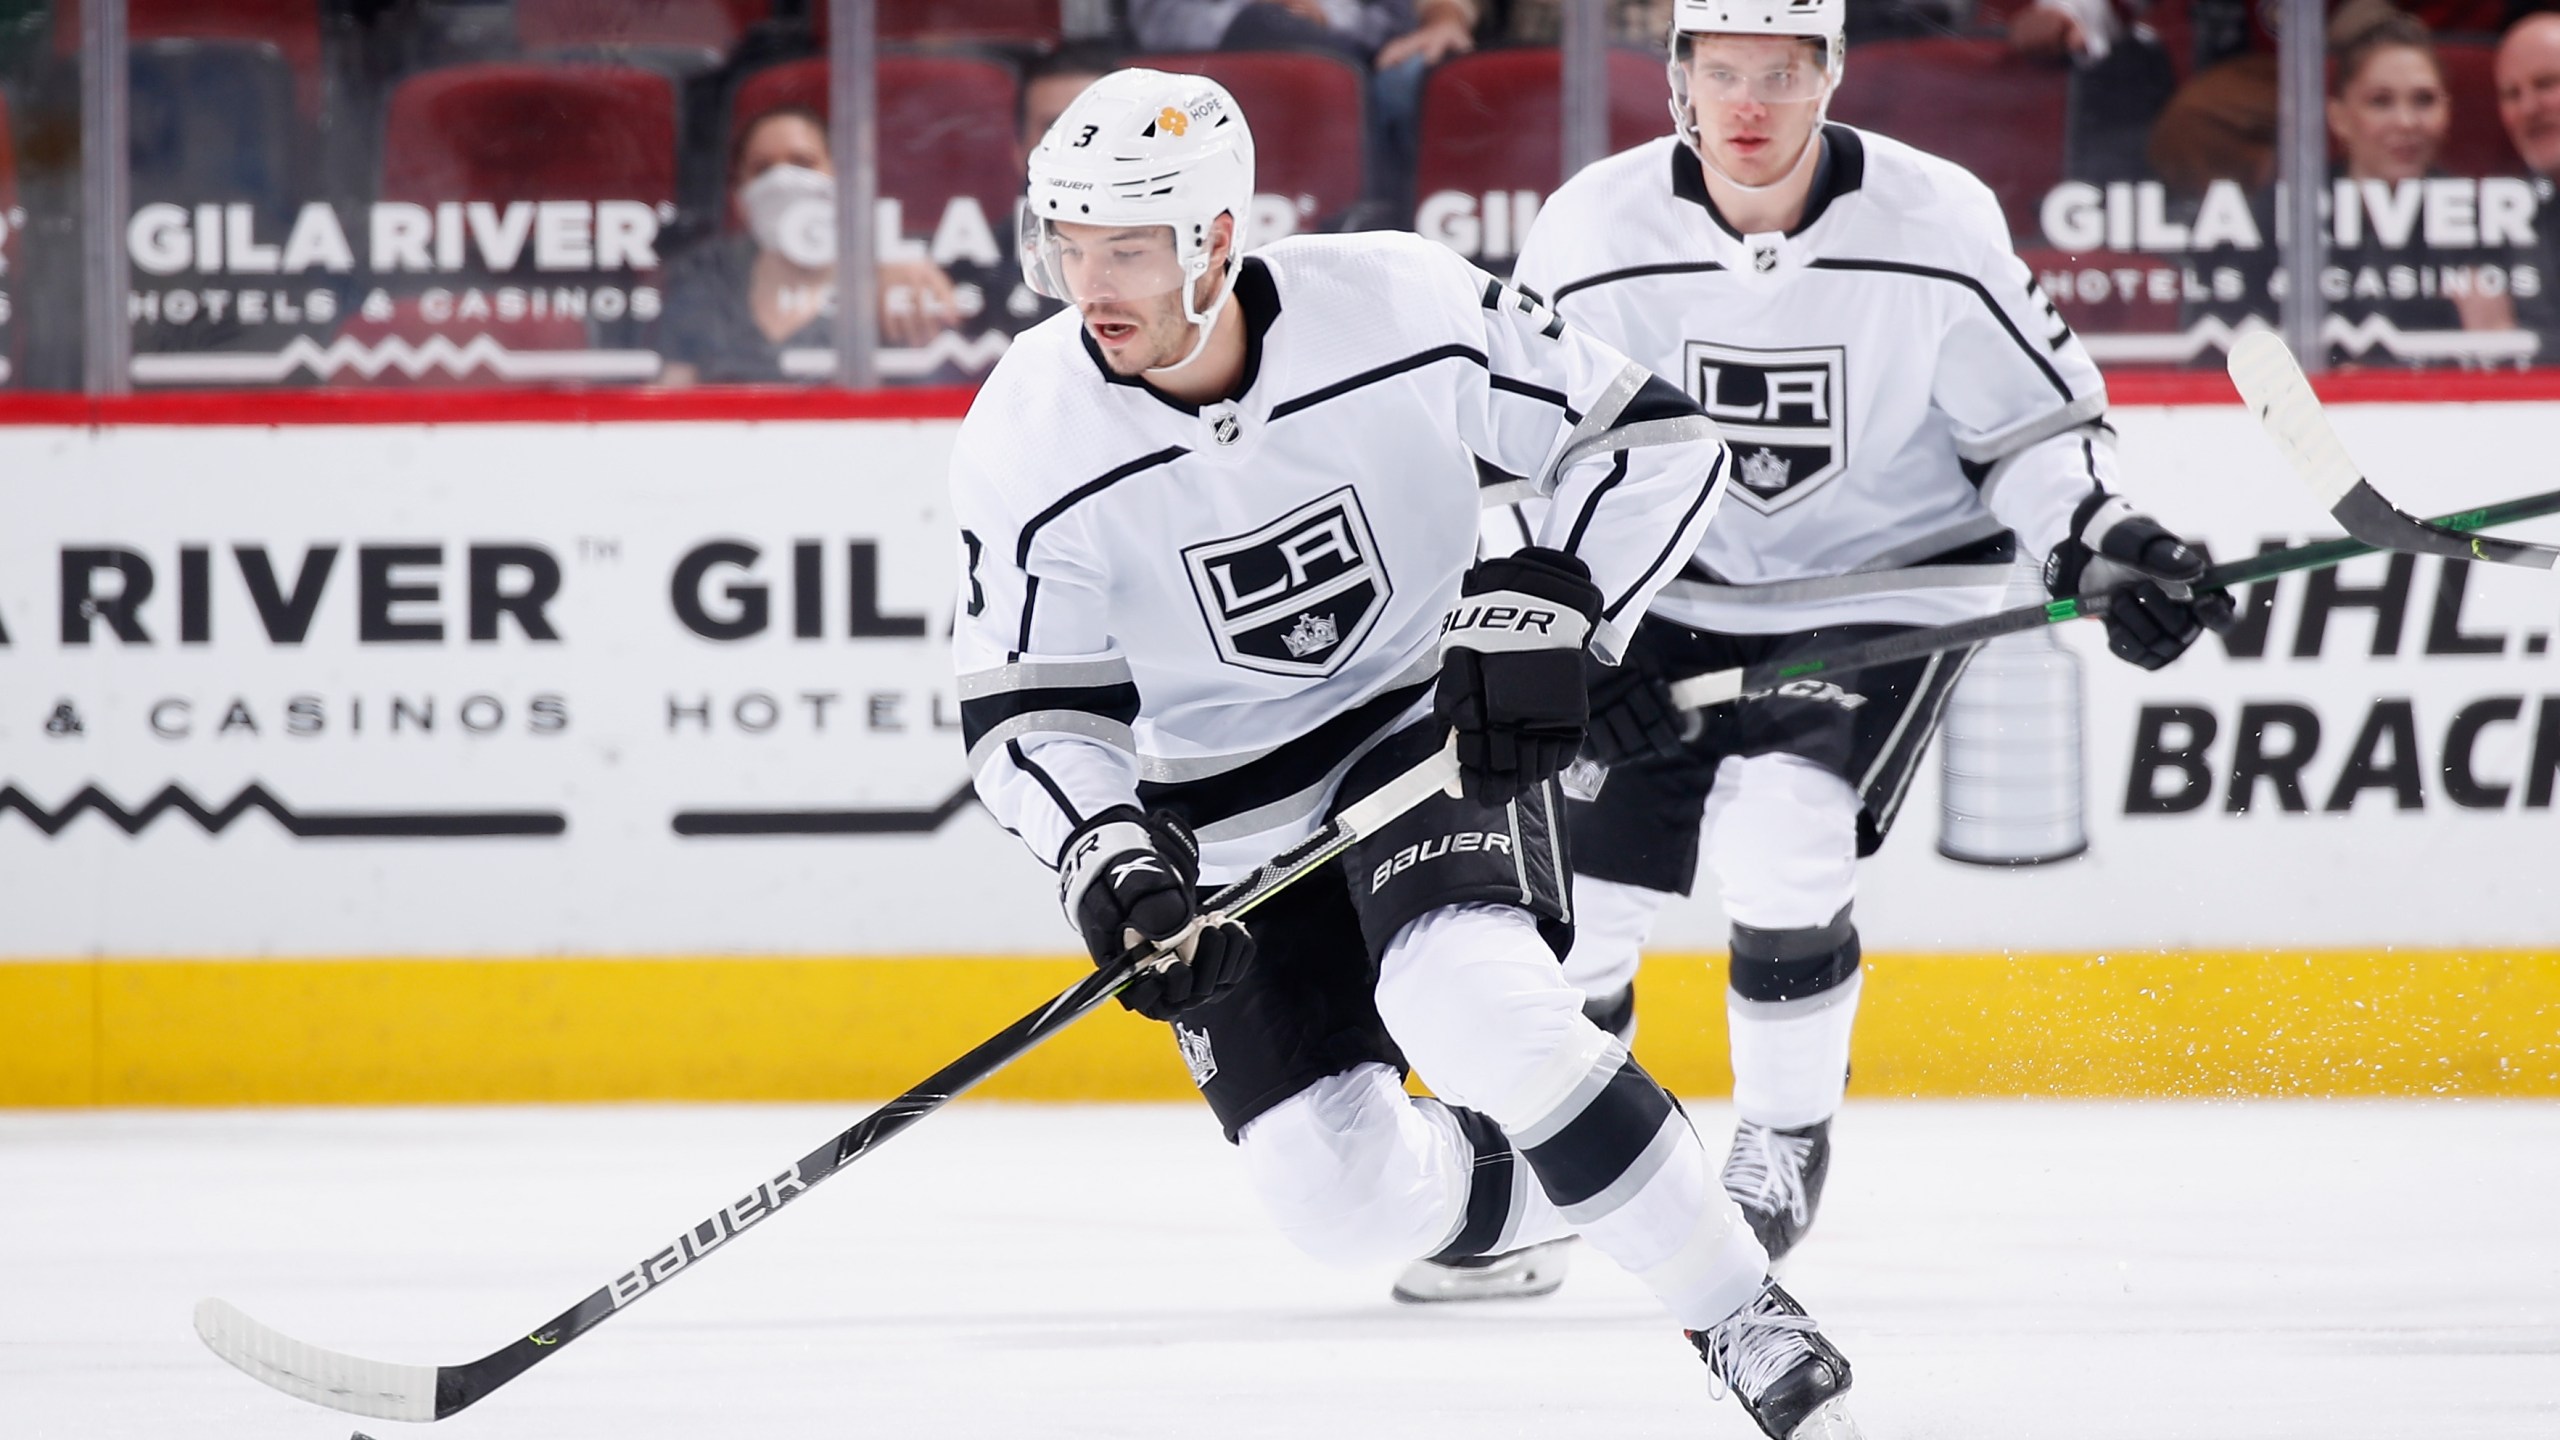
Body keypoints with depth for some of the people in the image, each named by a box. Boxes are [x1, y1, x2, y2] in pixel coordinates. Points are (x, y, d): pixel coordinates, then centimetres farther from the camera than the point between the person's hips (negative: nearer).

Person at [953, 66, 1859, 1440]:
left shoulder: (1403, 310, -20)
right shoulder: (1033, 442, -17)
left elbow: (1654, 436, -11)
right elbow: (1028, 707, -10)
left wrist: (1549, 601, -24)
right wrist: (1104, 855, -27)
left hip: (1437, 720, -2)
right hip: (1227, 821, 2)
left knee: (1469, 1005, -32)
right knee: (1341, 1194, -11)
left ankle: (1741, 1316, -20)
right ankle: (1515, 1194, 25)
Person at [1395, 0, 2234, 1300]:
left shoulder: (1938, 229, -17)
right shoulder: (1591, 235, -13)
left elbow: (2033, 423, -5)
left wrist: (2100, 546, -21)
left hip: (1893, 586, -2)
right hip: (1673, 595, 2)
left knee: (1778, 845, -24)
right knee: (1582, 887, -2)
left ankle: (1786, 1135, 2)